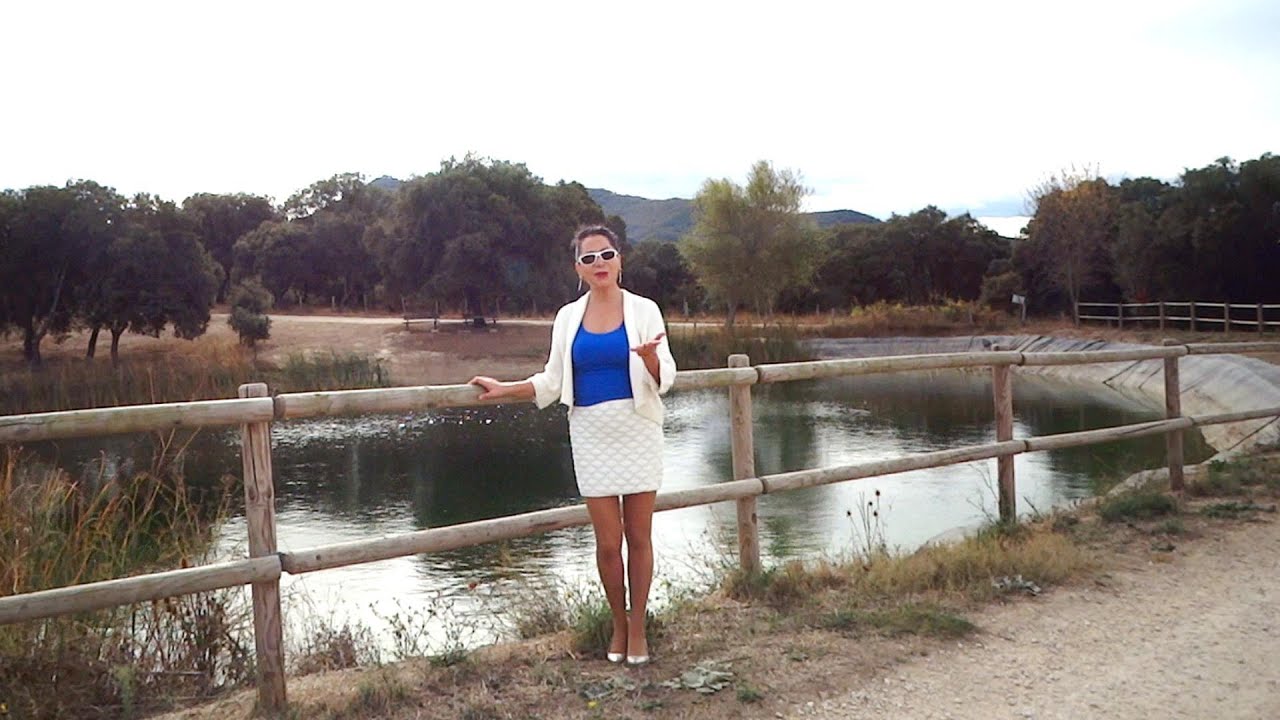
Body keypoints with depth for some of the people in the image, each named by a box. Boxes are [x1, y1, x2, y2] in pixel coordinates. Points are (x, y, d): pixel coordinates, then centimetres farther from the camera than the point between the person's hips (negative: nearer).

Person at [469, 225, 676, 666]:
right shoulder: (568, 317, 6)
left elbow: (664, 380, -6)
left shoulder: (643, 311, -2)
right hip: (592, 436, 2)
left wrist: (650, 358, -26)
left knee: (638, 537, 4)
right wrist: (505, 390, 1)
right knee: (607, 542, 3)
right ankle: (618, 625, 25)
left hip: (637, 432, -2)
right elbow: (552, 382, 11)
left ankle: (637, 627, 21)